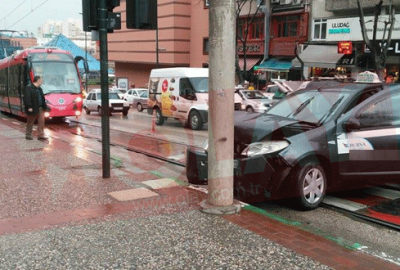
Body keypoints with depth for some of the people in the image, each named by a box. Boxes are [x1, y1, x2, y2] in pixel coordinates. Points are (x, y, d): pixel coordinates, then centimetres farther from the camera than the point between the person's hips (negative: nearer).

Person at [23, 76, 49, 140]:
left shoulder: (39, 89, 14)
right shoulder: (29, 88, -12)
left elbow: (42, 98, 18)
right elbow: (27, 98, -18)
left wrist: (44, 107, 14)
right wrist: (29, 107, -24)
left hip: (40, 109, 7)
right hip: (33, 109, -7)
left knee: (41, 122, 3)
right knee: (30, 123, 6)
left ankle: (41, 135, 8)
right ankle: (28, 135, 19)